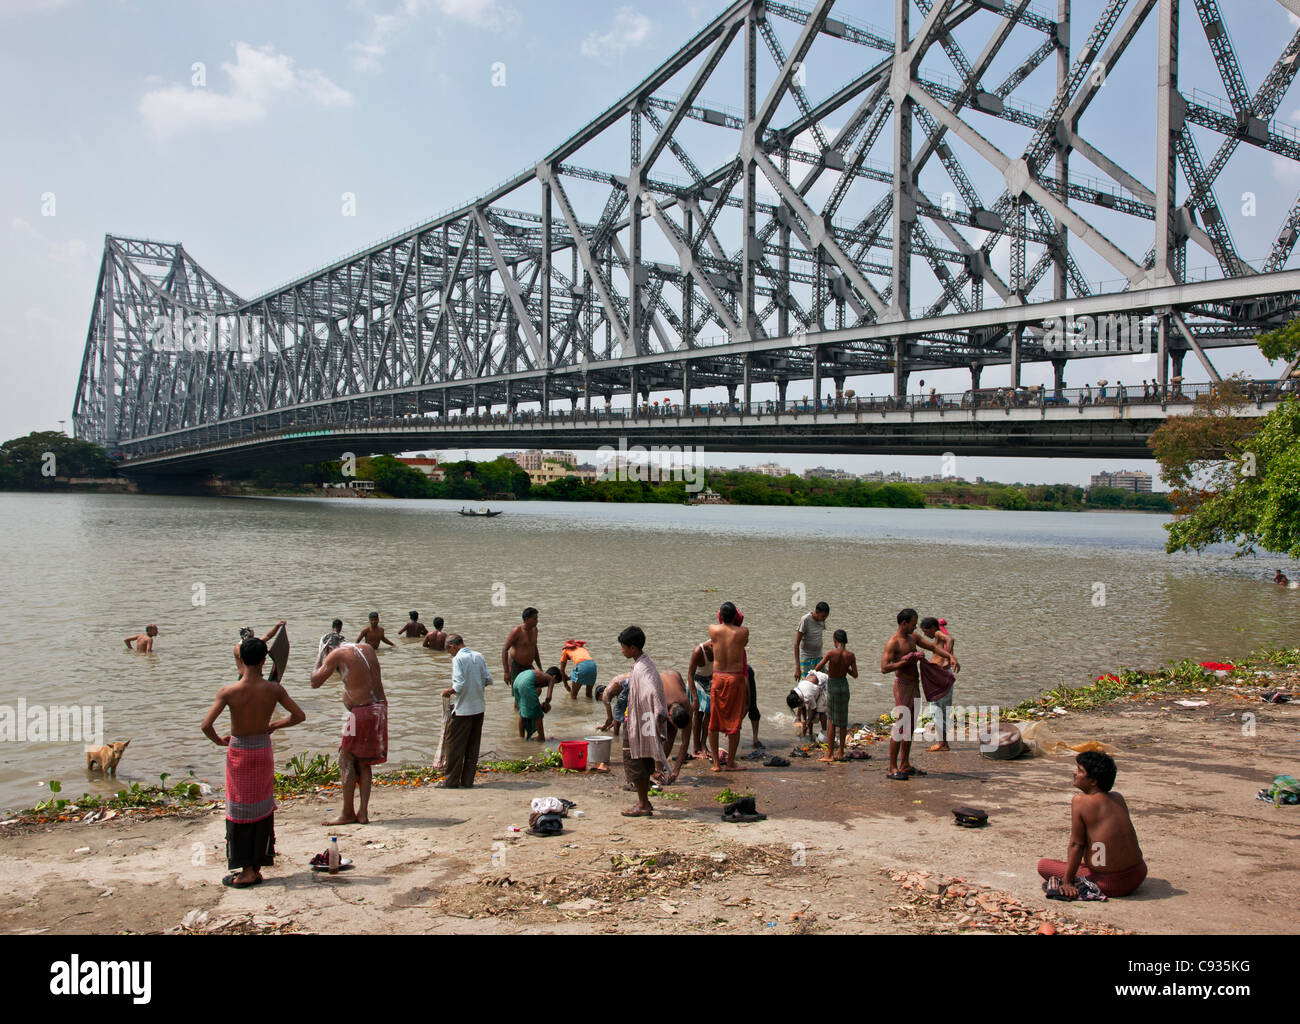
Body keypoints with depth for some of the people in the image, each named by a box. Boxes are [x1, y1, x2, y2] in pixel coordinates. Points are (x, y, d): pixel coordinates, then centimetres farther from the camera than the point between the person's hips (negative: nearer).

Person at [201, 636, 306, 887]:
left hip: (239, 753, -2)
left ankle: (246, 871, 11)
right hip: (264, 751, 2)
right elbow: (299, 716, -5)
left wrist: (219, 741, -1)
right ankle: (257, 868, 19)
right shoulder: (273, 689, -9)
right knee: (263, 810, 12)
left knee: (240, 812, 8)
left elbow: (206, 724, -20)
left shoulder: (228, 691, -15)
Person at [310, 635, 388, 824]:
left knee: (346, 760, 6)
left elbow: (315, 683, -2)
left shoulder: (336, 654, -5)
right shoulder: (367, 648, 13)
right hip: (380, 708, 7)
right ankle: (363, 812, 13)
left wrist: (320, 660, 11)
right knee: (364, 762, 15)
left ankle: (348, 813, 9)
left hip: (361, 711, -6)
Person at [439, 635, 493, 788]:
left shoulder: (458, 659, -13)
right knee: (473, 746, 12)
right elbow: (489, 680, 5)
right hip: (479, 708, 6)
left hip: (463, 709, -6)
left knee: (455, 745, 5)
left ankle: (452, 781, 11)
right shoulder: (478, 656, 5)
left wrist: (448, 691, -1)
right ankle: (467, 780, 16)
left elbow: (459, 686, -20)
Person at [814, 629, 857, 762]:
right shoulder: (851, 655, -6)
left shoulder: (831, 653, -16)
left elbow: (817, 668, -16)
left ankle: (830, 754, 5)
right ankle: (841, 753, 21)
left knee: (831, 721, 5)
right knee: (843, 721, 15)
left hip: (832, 687, -3)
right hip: (844, 686, 4)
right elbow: (855, 675, 0)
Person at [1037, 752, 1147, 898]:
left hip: (1109, 884, -6)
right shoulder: (1118, 798, 3)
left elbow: (1076, 845, -13)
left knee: (1043, 865, 3)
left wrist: (1067, 882, -6)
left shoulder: (1080, 801, -15)